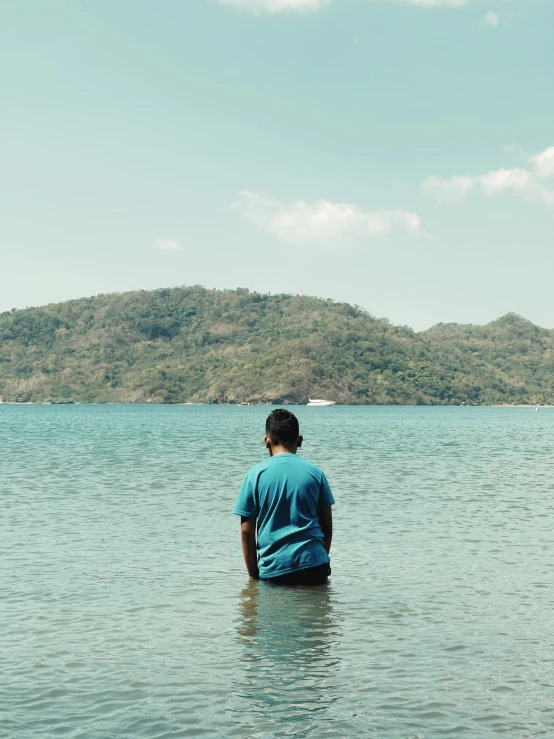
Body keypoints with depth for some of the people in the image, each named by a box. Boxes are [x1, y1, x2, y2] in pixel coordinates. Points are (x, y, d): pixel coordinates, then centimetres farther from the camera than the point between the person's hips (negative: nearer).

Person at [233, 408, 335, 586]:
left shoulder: (256, 474, -1)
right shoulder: (315, 473, 4)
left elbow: (246, 532, -1)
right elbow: (327, 527, 9)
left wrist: (254, 576, 7)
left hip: (273, 570, -1)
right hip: (313, 565, 2)